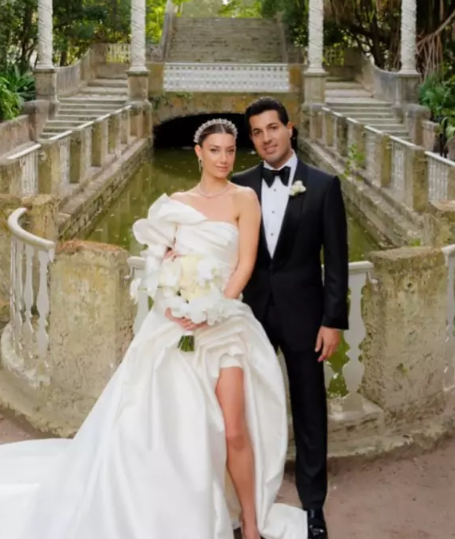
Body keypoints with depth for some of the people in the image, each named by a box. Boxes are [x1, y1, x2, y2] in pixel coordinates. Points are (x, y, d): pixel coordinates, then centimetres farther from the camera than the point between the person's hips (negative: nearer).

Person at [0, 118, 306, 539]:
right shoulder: (176, 203, 11)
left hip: (226, 323, -3)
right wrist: (172, 306, -11)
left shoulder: (244, 198, 0)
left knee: (233, 431, -9)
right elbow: (160, 262, 8)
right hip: (177, 323, 4)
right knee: (162, 423, 2)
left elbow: (245, 265, -7)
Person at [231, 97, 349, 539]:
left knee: (309, 411, 6)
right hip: (252, 311, 2)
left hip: (302, 312, -2)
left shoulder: (323, 185, -3)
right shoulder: (240, 186, 3)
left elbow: (336, 259, -5)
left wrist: (333, 321, -9)